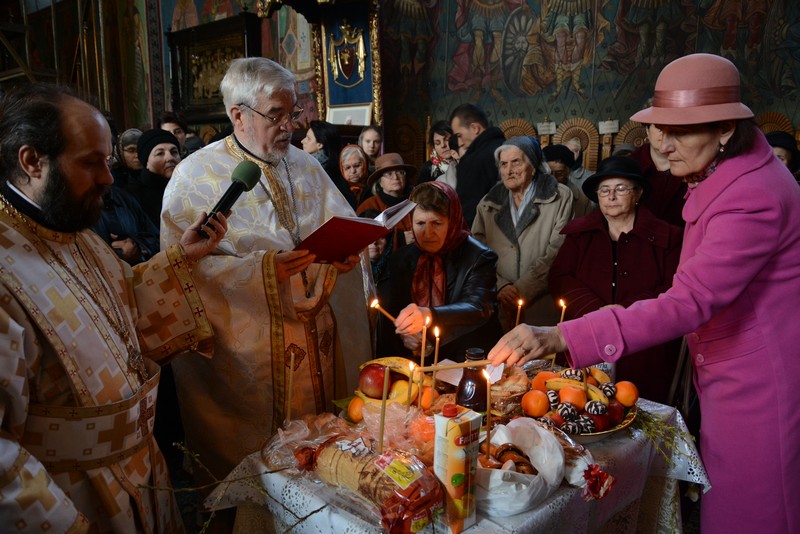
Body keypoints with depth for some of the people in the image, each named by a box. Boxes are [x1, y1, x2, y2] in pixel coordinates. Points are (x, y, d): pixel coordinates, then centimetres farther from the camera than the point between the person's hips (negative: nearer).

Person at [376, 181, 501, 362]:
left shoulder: (479, 257, -5)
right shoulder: (401, 258, 9)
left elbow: (478, 308, -21)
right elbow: (386, 308, 13)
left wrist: (429, 315, -39)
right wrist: (402, 333, -8)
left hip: (464, 361, -3)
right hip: (411, 361, 3)